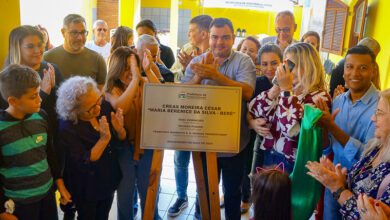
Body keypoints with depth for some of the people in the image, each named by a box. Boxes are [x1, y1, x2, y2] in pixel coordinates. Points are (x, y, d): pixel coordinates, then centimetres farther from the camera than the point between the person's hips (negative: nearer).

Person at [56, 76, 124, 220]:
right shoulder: (67, 127, -26)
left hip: (109, 179, 5)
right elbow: (84, 162, -26)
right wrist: (104, 139, -36)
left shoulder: (105, 107, -12)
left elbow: (122, 140, -4)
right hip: (87, 187, -4)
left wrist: (119, 129, -26)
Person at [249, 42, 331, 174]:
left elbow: (293, 128, -28)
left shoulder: (319, 96, -14)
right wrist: (276, 87, -10)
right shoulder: (284, 90, 3)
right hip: (269, 156, 6)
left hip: (293, 163, -6)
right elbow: (253, 112, 0)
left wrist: (286, 89, -23)